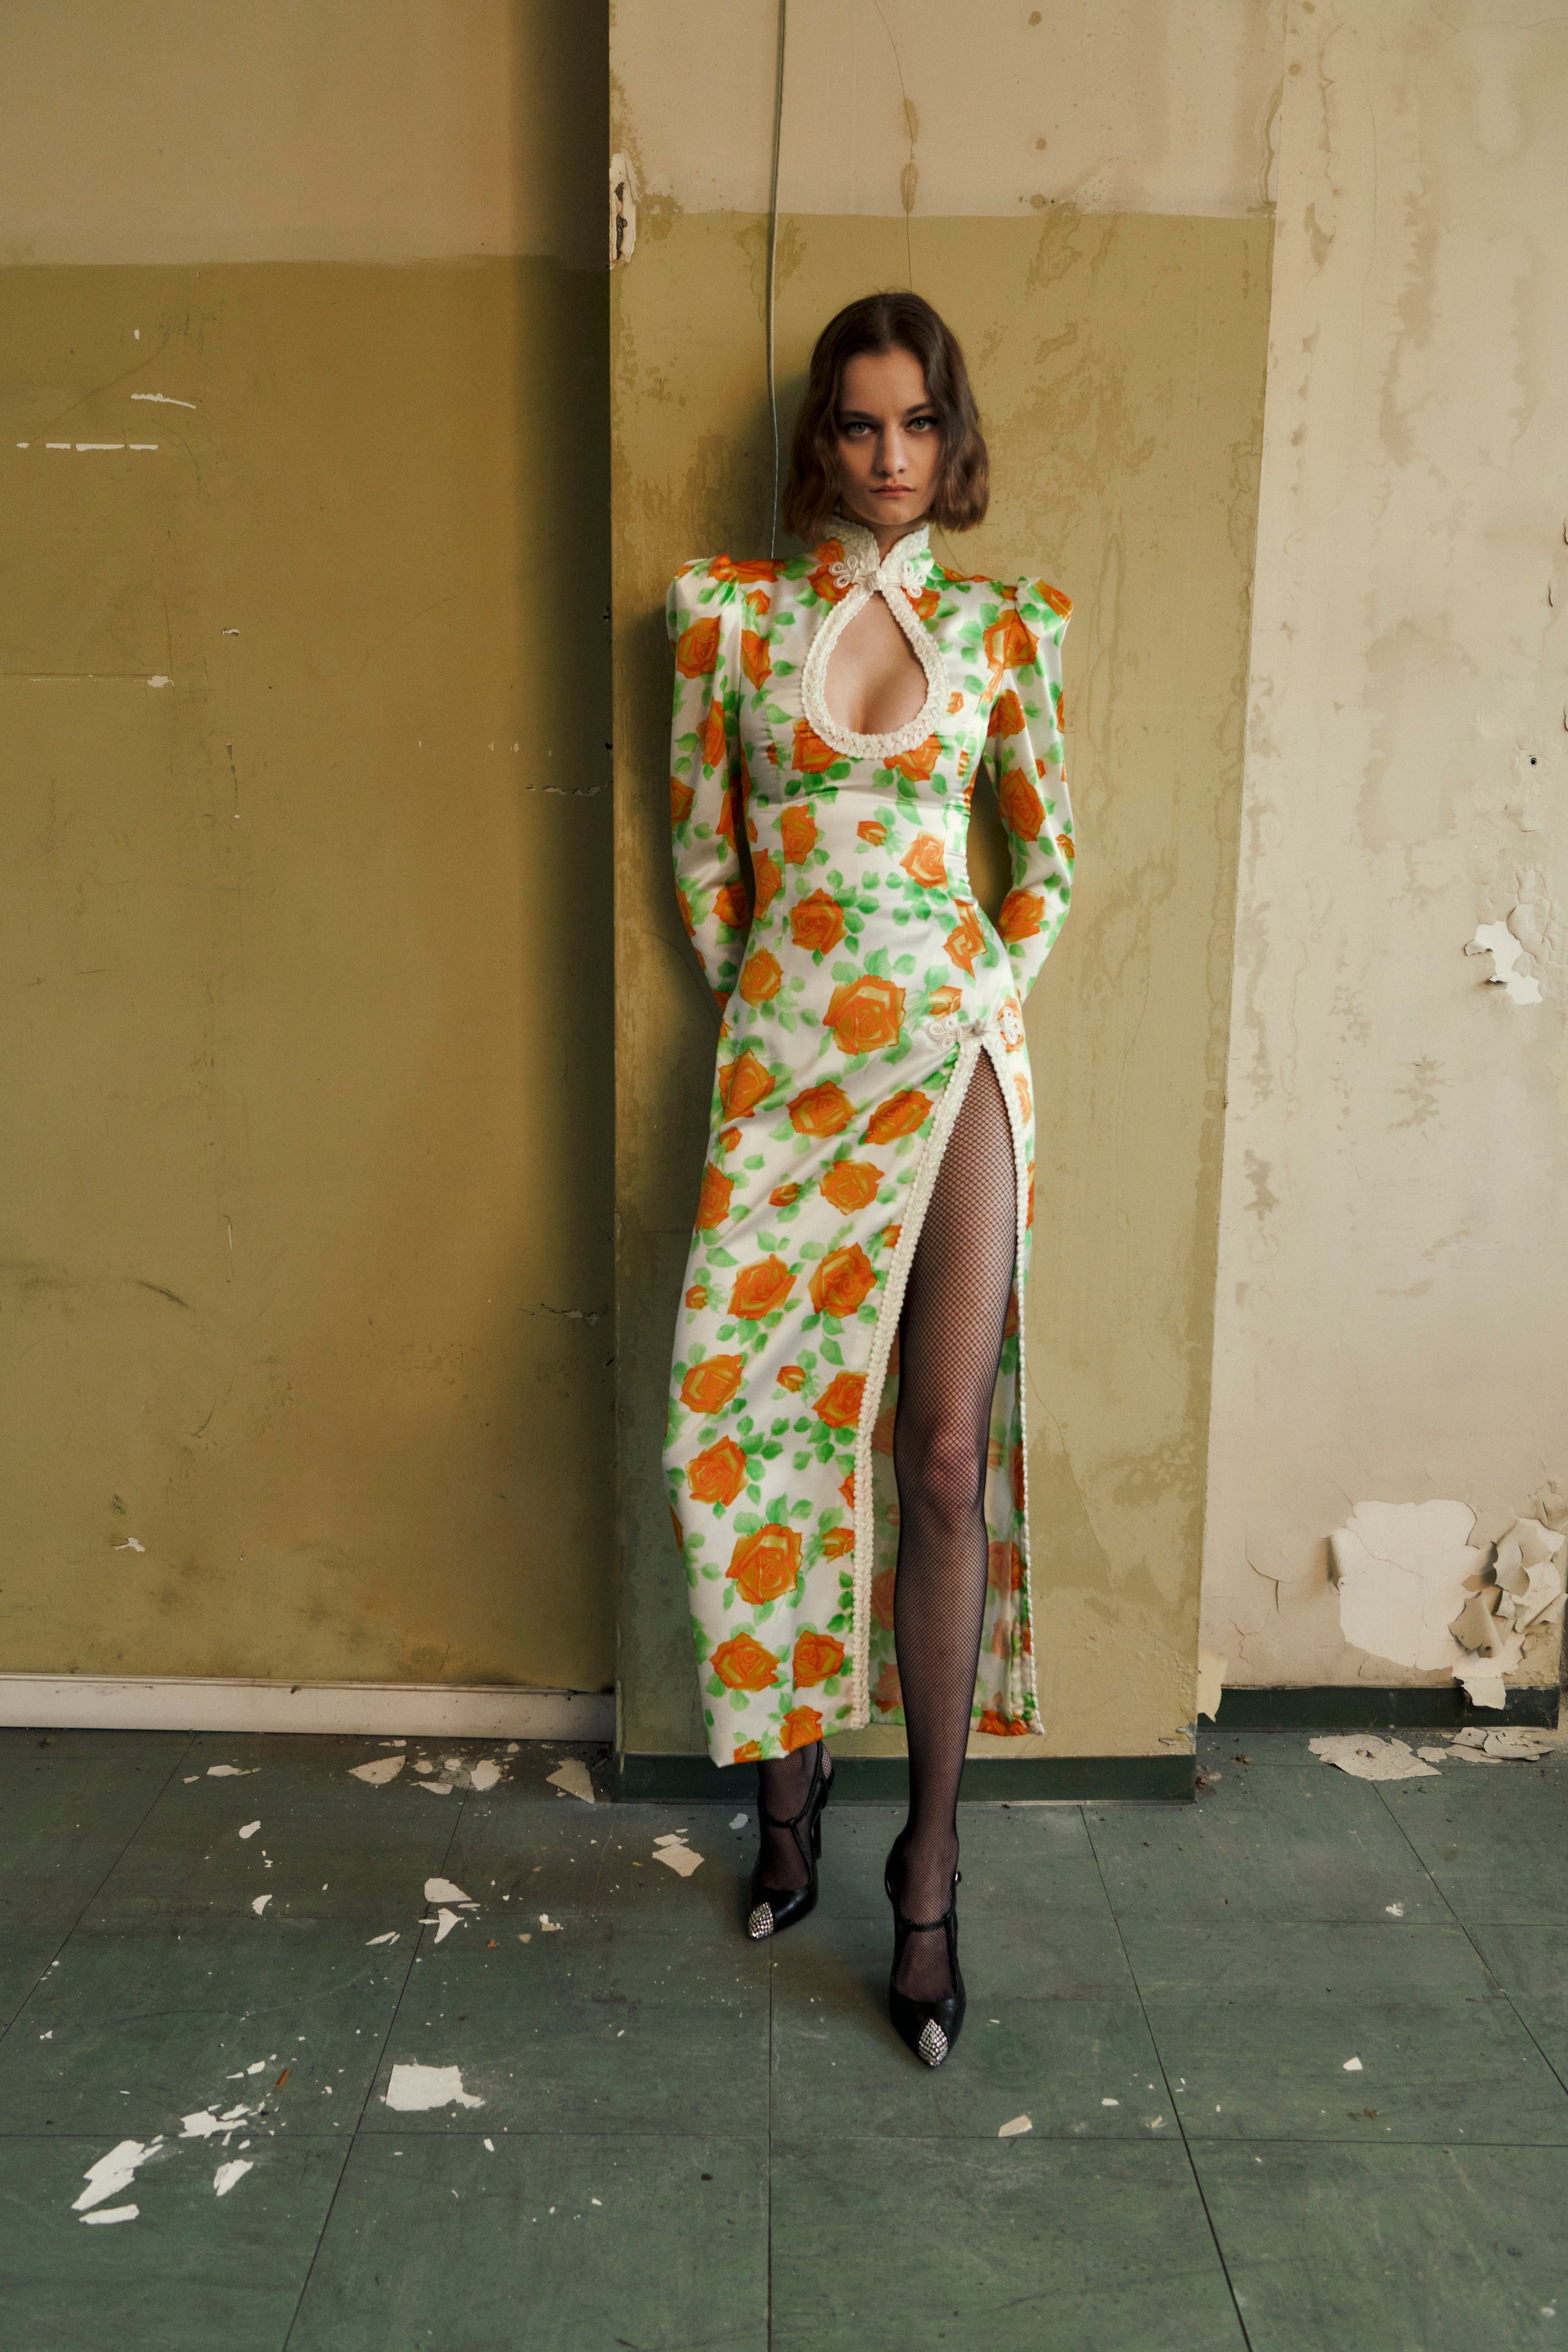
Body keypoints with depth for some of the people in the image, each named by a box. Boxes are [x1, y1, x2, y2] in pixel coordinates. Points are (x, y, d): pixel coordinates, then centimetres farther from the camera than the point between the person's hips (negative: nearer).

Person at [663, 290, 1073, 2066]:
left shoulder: (1002, 626, 8)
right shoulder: (728, 609, 7)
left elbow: (1046, 853, 13)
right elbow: (701, 846, 10)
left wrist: (983, 1005, 7)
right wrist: (751, 1000, 8)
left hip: (954, 1055, 0)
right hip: (782, 1061, 1)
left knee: (947, 1454, -4)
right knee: (763, 1427, 1)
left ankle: (930, 1865, 10)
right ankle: (790, 1779, 24)